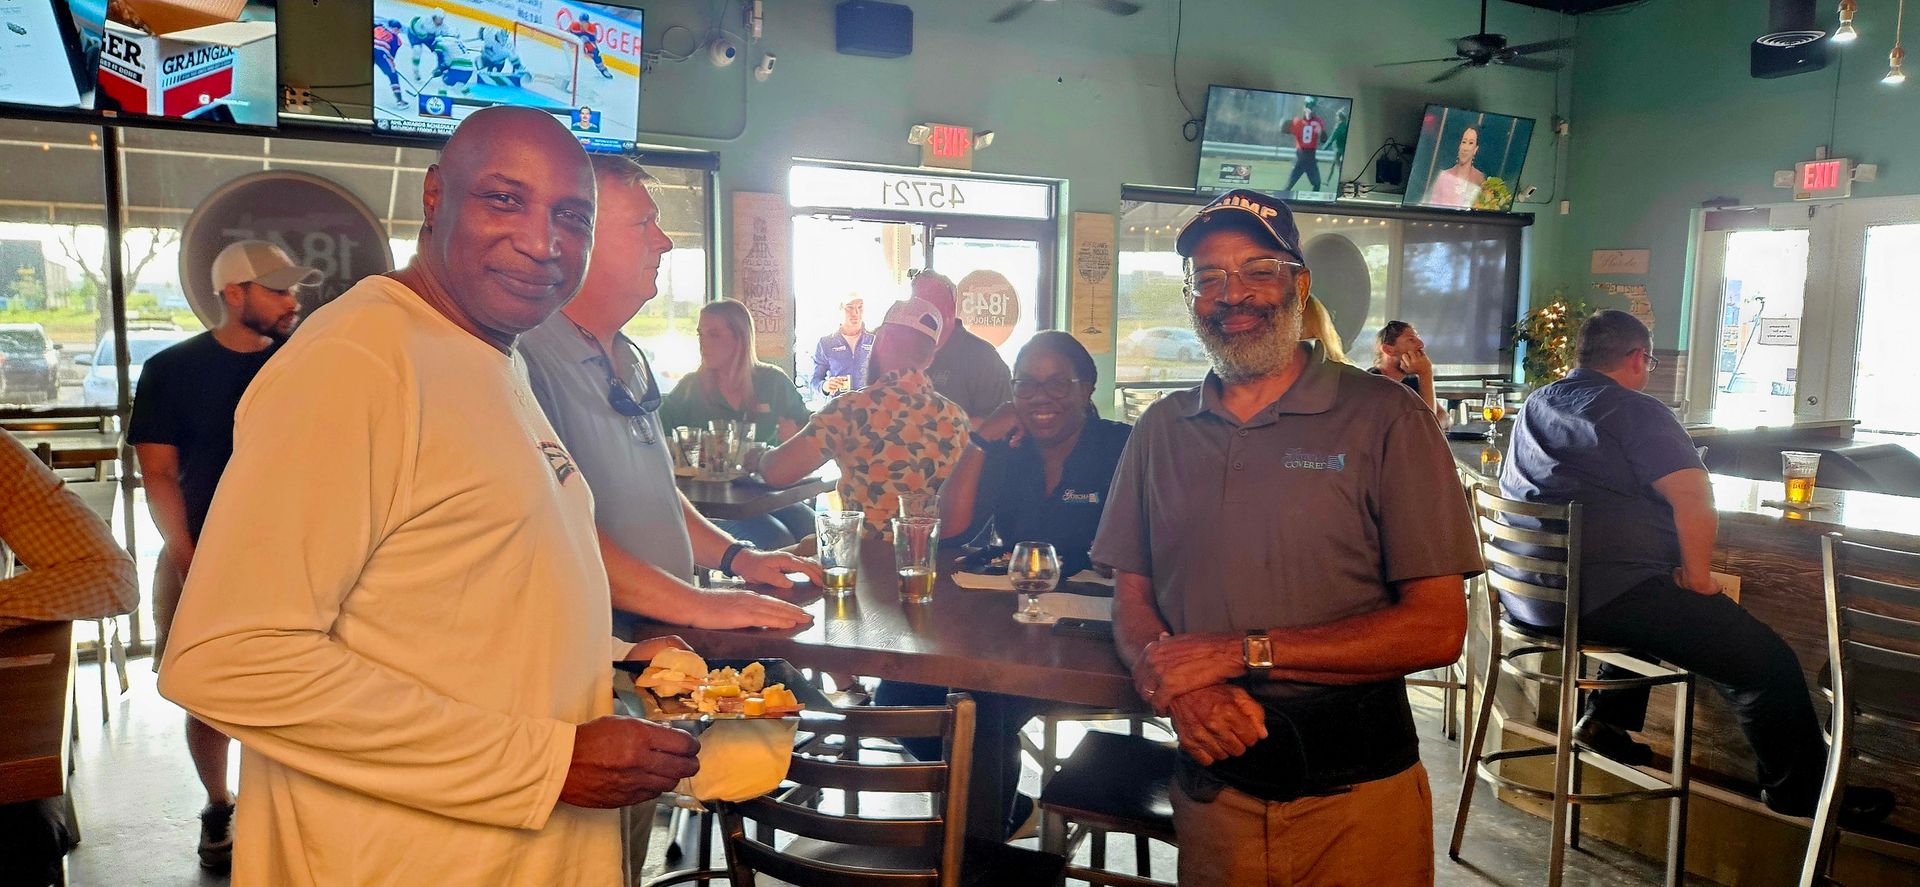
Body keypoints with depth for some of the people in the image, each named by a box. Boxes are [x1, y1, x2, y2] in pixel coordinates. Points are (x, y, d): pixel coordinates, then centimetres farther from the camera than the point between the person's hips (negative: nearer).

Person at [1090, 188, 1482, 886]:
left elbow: (1438, 628, -12)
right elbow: (1131, 597, 7)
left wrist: (1239, 651, -18)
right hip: (1212, 786, 3)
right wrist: (1178, 686, -15)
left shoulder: (1383, 418, -8)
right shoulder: (1160, 430, 6)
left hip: (1355, 797, -3)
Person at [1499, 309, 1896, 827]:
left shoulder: (1534, 407, 14)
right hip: (1602, 599, -9)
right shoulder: (1636, 411, -9)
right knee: (1767, 661, 2)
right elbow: (1695, 502, -19)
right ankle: (1799, 789, 15)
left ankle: (1607, 718, 33)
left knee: (1650, 603, 37)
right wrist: (1697, 577, -4)